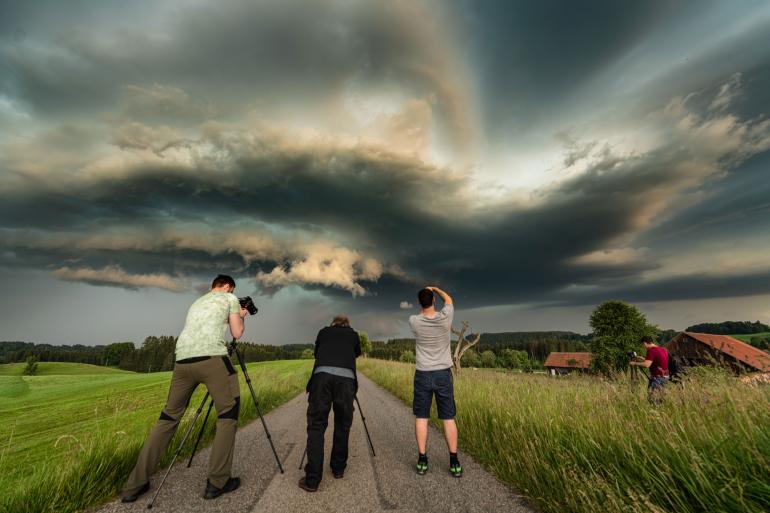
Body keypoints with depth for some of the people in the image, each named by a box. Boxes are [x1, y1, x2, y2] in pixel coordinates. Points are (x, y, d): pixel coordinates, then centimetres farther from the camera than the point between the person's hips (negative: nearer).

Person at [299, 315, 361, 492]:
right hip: (346, 377, 0)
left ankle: (312, 479, 4)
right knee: (342, 426, 17)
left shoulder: (323, 332, 28)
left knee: (316, 426, 7)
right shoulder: (353, 334, 27)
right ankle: (338, 469, 29)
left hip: (322, 374, 0)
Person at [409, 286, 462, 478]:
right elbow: (449, 300, 9)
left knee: (421, 417, 10)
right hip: (443, 374, 1)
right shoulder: (445, 318, -13)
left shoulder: (414, 322, -12)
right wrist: (436, 289, 25)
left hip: (422, 375, 0)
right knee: (448, 418, 10)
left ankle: (422, 460, 16)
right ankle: (454, 462, 16)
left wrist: (424, 295, 28)